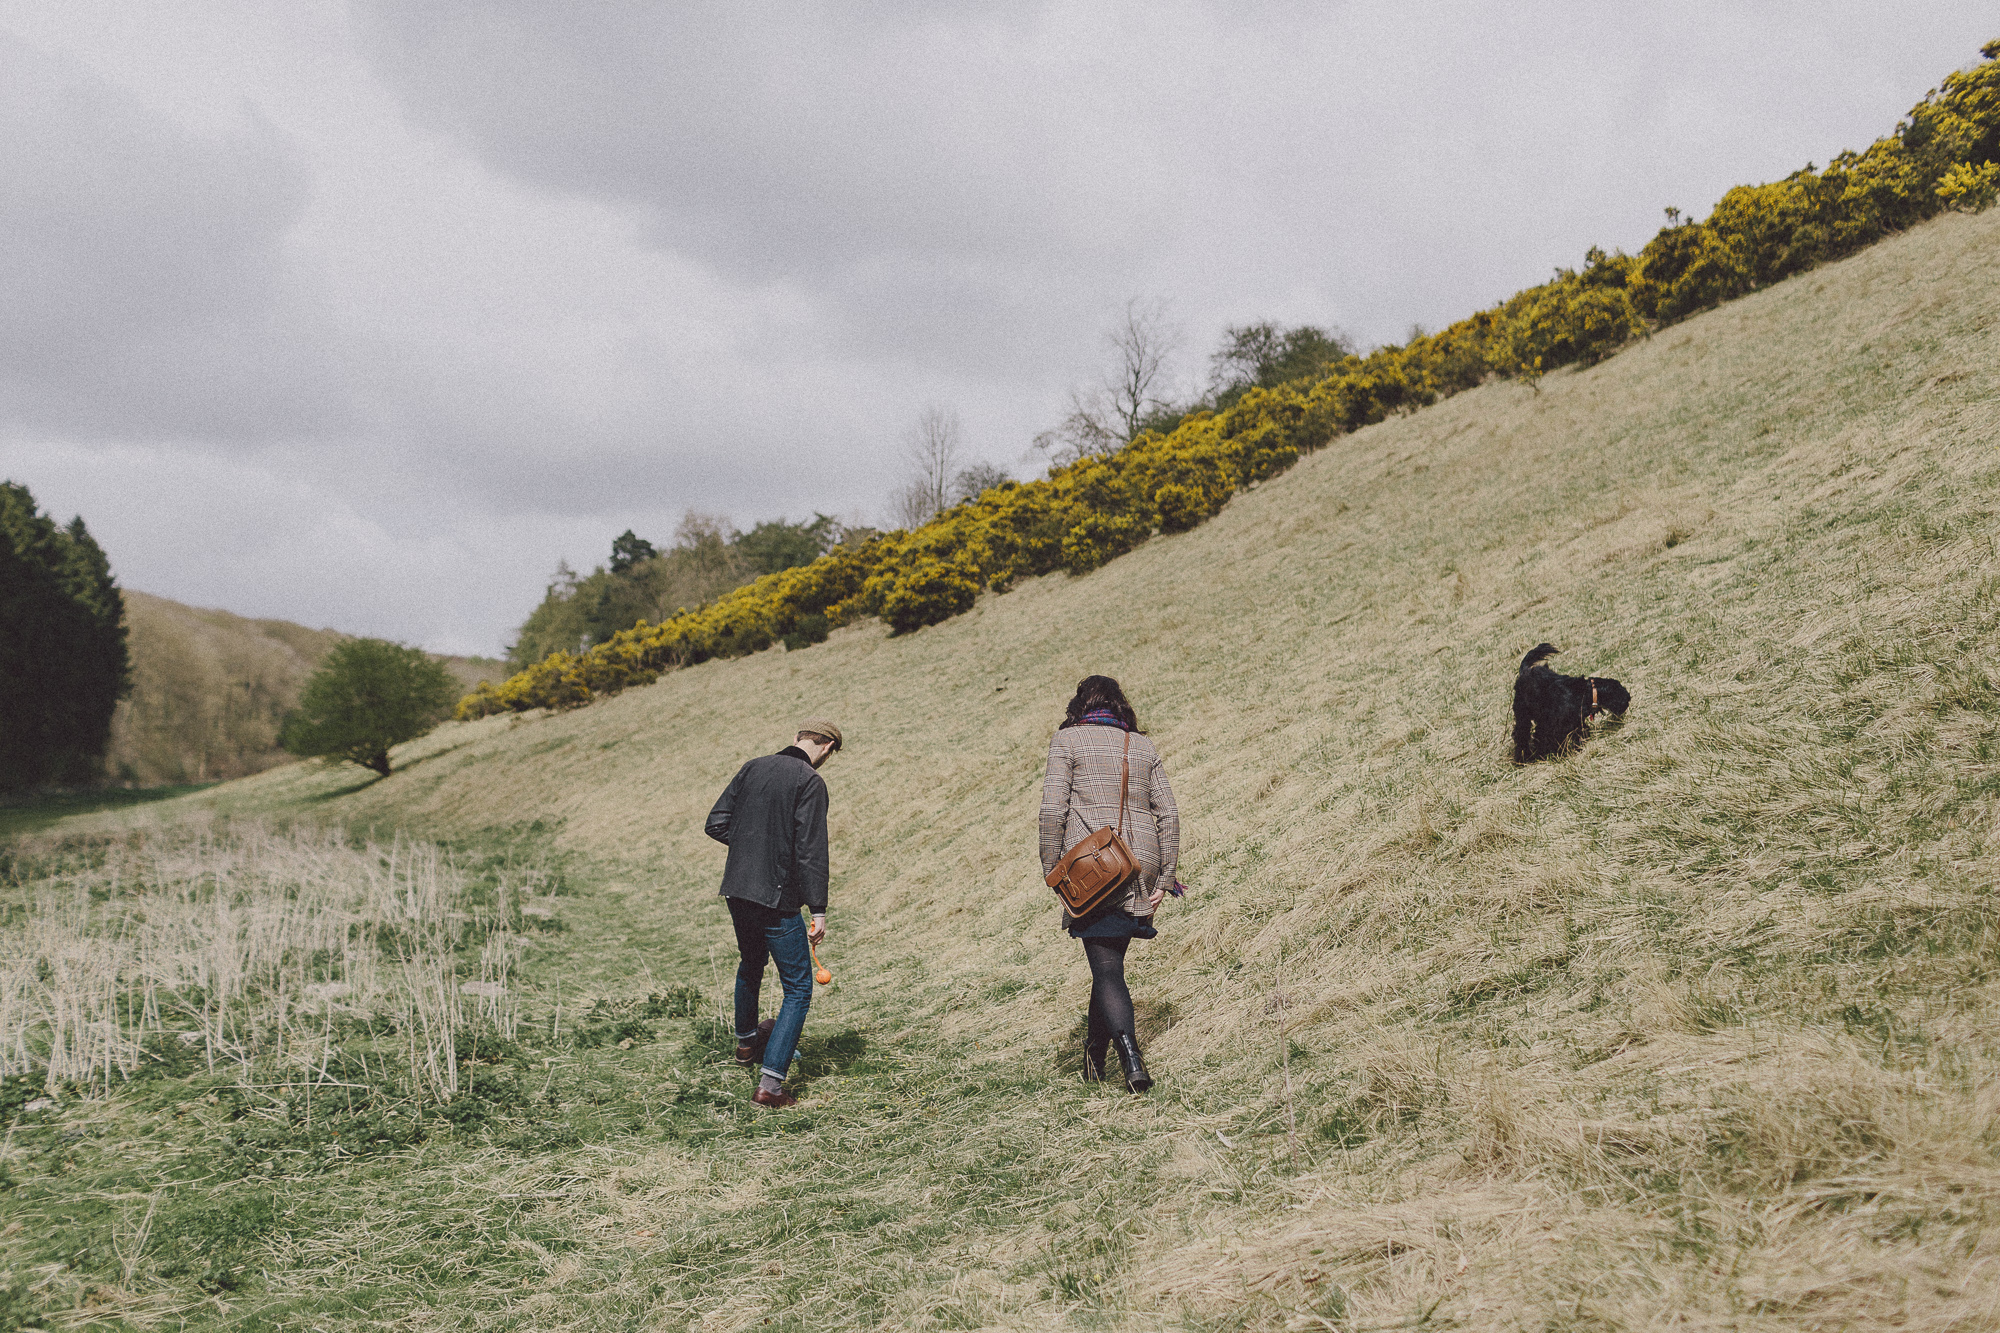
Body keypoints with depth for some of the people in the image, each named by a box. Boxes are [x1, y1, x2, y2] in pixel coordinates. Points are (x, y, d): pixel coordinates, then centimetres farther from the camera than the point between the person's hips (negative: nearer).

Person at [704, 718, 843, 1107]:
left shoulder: (754, 768, 7)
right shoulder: (810, 782, -12)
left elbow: (716, 823, 9)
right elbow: (811, 850, -18)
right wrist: (818, 910, -15)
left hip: (736, 890, 7)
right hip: (776, 899, -7)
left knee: (751, 964, 31)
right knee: (798, 989, 3)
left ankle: (746, 1042, 53)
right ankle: (770, 1083, -7)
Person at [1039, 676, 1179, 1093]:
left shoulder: (1067, 740, 2)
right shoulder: (1142, 746, 14)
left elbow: (1053, 810, -8)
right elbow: (1168, 814, 7)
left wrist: (1051, 869, 0)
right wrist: (1164, 878, 9)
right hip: (1139, 867, 5)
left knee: (1106, 968, -6)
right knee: (1110, 961, 18)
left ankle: (1131, 1060, -21)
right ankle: (1096, 1053, 27)